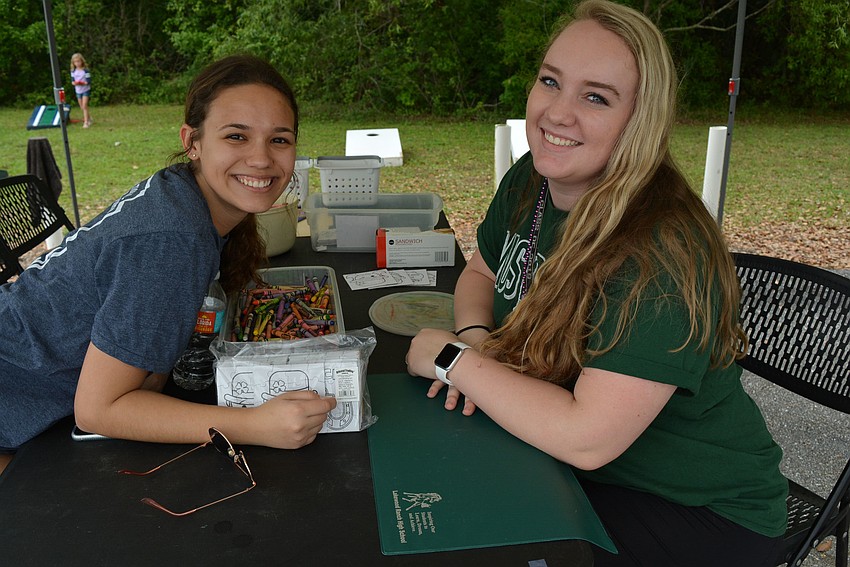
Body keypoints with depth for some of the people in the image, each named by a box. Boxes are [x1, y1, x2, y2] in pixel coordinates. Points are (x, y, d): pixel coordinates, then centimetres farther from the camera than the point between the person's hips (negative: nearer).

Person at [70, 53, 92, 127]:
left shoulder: (85, 71, -13)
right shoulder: (73, 71, 1)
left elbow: (88, 81, -14)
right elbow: (72, 80, 4)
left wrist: (82, 83, -30)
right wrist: (74, 83, -18)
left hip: (86, 90, -5)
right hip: (78, 91, 5)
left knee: (84, 106, -12)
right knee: (82, 107, 12)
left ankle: (86, 122, -10)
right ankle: (89, 118, 32)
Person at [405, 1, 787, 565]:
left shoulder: (662, 254, -30)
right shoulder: (529, 181, -5)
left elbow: (587, 438, -33)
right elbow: (480, 274, 11)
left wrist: (450, 358, -23)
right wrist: (475, 340, -11)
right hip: (563, 454, 7)